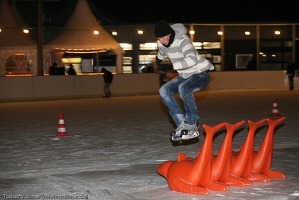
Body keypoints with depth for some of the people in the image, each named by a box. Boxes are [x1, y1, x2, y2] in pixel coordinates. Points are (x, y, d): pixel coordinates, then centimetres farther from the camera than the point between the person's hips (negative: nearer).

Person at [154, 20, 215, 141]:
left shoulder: (182, 40, -26)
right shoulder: (161, 44, -2)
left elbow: (192, 59, -43)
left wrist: (174, 66, -43)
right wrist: (158, 58, 46)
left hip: (200, 74, -8)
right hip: (185, 76, 8)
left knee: (183, 88, -35)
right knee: (164, 91, -10)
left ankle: (193, 124, -21)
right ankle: (182, 123, -13)